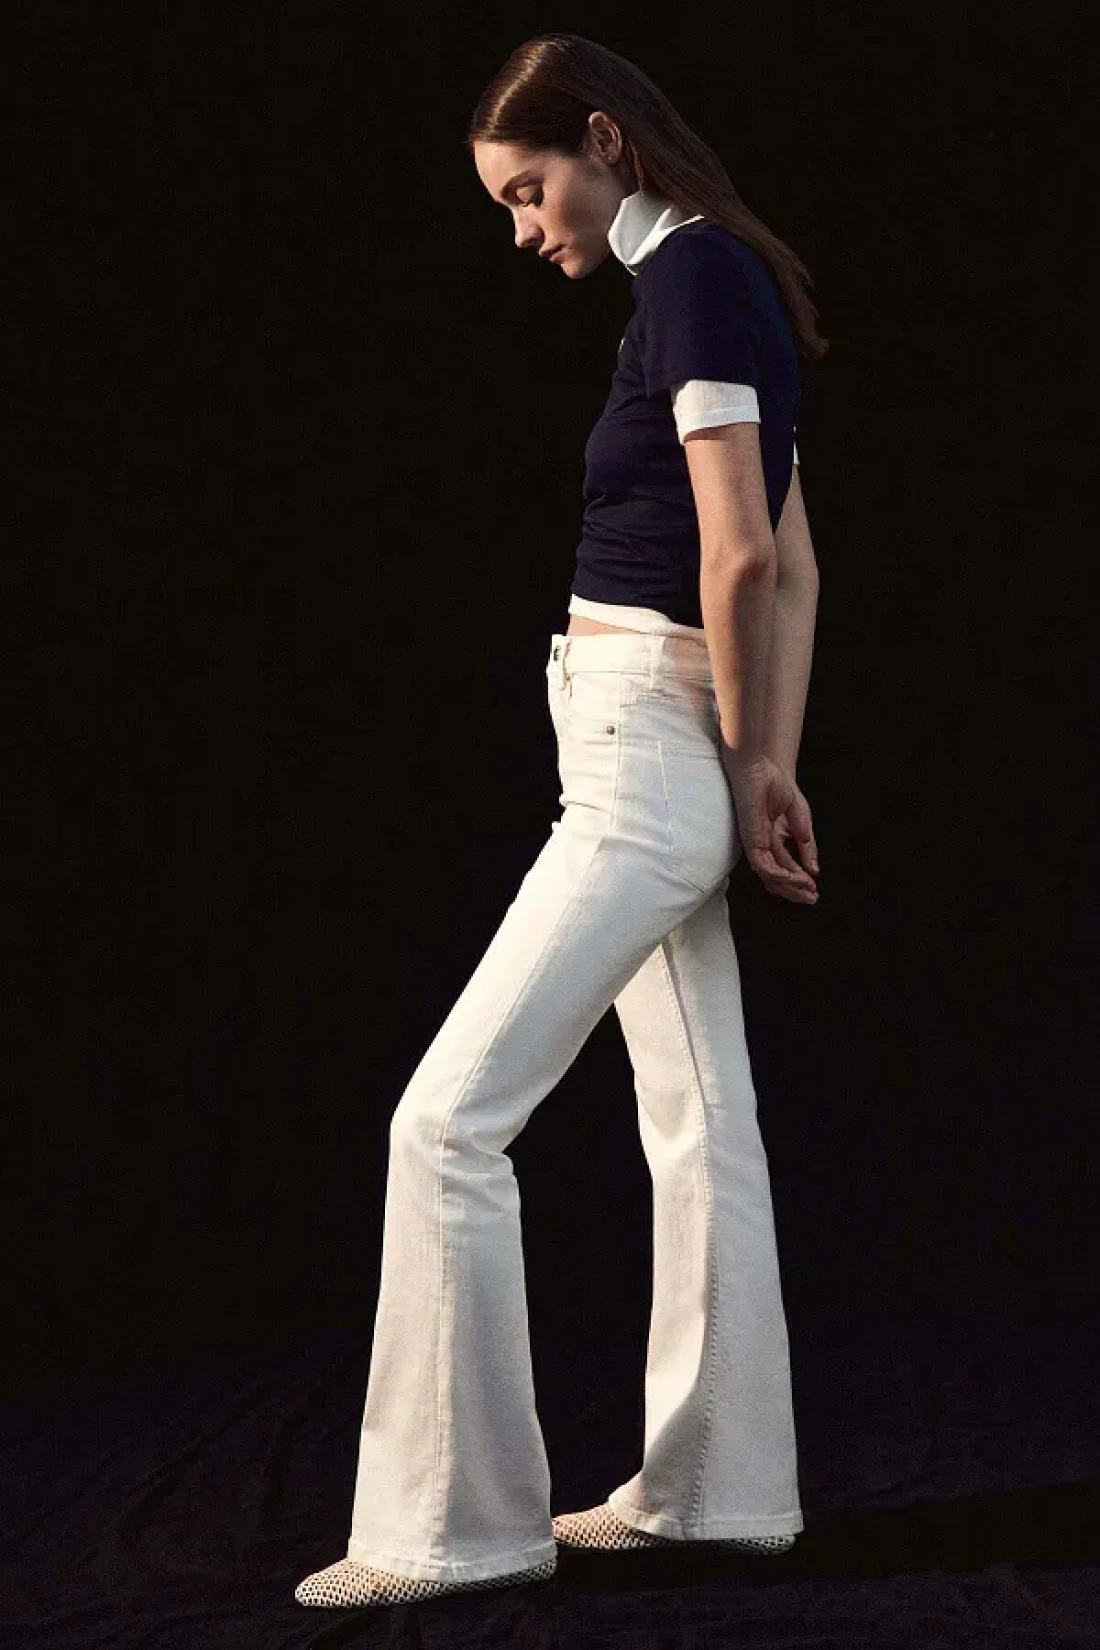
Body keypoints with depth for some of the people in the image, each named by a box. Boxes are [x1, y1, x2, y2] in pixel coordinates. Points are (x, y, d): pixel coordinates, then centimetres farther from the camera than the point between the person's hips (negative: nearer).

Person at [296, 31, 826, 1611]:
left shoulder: (692, 272, -13)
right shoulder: (724, 284, 16)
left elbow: (740, 552, -19)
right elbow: (793, 565, 17)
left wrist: (745, 765, -8)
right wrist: (773, 768, 11)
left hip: (646, 756, -10)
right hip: (667, 767, 10)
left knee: (451, 1120, -9)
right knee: (700, 1127, 13)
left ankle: (456, 1519, -4)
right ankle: (719, 1487, 21)